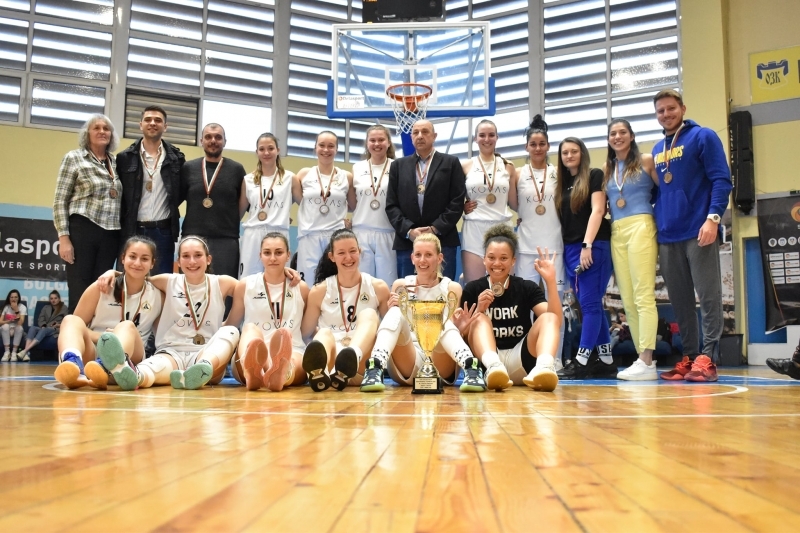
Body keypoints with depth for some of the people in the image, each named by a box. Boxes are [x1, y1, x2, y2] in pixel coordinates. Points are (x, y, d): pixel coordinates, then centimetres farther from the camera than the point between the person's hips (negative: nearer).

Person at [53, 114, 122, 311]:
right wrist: (63, 237, -11)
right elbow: (60, 200, -3)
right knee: (79, 293, -3)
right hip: (82, 231, -4)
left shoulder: (116, 162, 14)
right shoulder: (74, 158, 1)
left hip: (111, 235, 5)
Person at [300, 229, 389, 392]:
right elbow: (305, 333, 16)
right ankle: (319, 371, -68)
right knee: (324, 334, -31)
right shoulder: (319, 291, 9)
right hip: (330, 361, 0)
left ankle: (352, 358, -57)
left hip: (363, 366, 0)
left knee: (369, 314, -24)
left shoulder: (378, 288, 8)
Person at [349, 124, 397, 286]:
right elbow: (352, 205, 14)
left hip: (387, 234, -2)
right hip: (361, 233, 2)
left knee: (386, 283, 2)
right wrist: (347, 184, 0)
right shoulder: (357, 168, 8)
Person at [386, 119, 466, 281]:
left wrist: (435, 229, -11)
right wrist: (408, 230, -9)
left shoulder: (451, 163, 7)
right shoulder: (398, 165, 14)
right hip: (406, 242, 2)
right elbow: (391, 205, 7)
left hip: (442, 241, -2)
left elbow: (457, 201, -1)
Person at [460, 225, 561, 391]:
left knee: (548, 317, -18)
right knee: (480, 319, -21)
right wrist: (479, 309, -16)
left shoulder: (527, 288, 7)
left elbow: (556, 320, -8)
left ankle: (544, 367, -49)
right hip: (485, 364, -1)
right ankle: (492, 366, -51)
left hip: (520, 363, 1)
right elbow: (463, 333, 0)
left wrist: (550, 281, -19)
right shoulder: (472, 289, 6)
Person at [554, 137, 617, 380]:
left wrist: (587, 245, -18)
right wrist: (572, 249, 7)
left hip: (593, 247, -7)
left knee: (590, 304, -9)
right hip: (570, 249, 7)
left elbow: (597, 211, -10)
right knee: (591, 305, 7)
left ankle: (581, 361, -10)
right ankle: (606, 360, 12)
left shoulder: (594, 175, 1)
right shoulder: (562, 183, 17)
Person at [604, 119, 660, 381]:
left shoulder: (646, 160, 5)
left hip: (640, 228, -6)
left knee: (643, 296, -12)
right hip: (616, 233, 6)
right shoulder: (606, 170, 18)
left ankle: (646, 362, -15)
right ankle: (642, 359, 8)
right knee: (627, 299, 3)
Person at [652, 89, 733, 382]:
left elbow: (722, 180, -8)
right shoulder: (657, 150, 18)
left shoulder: (703, 137, 1)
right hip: (667, 237, 6)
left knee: (708, 297, -5)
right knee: (680, 301, 8)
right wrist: (655, 225, 15)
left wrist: (713, 217, -19)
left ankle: (708, 358, -4)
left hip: (698, 232, -6)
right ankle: (689, 357, 14)